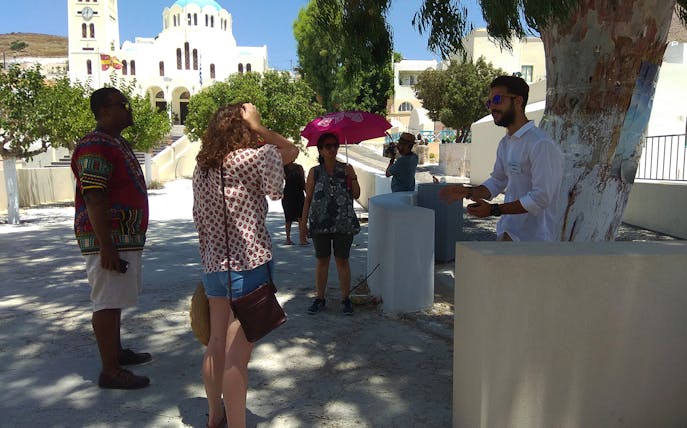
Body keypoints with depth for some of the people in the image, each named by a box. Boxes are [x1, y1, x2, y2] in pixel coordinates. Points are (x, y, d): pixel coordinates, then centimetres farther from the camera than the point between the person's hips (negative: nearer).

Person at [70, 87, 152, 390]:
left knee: (116, 300, 19)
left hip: (126, 237, 10)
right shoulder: (95, 147, -16)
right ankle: (110, 371, 4)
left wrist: (133, 237, 24)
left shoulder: (118, 143, 17)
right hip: (109, 240, -10)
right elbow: (94, 200, -22)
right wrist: (106, 248, -25)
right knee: (107, 302, -4)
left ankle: (116, 352, 32)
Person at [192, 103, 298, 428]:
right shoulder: (253, 158, -13)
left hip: (213, 266, 7)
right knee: (237, 355, -1)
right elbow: (291, 151, -1)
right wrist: (258, 127, -2)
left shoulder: (203, 166, 7)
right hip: (249, 265, -7)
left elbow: (200, 218, 13)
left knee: (216, 344, 19)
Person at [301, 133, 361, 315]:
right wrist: (303, 222, 3)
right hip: (320, 223, 1)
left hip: (344, 223, -1)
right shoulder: (314, 172, 5)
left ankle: (345, 299, 17)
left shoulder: (346, 168, 4)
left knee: (342, 260, 5)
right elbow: (308, 198, 6)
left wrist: (353, 178, -13)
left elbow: (356, 195, 4)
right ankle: (320, 299, 21)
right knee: (322, 261, 9)